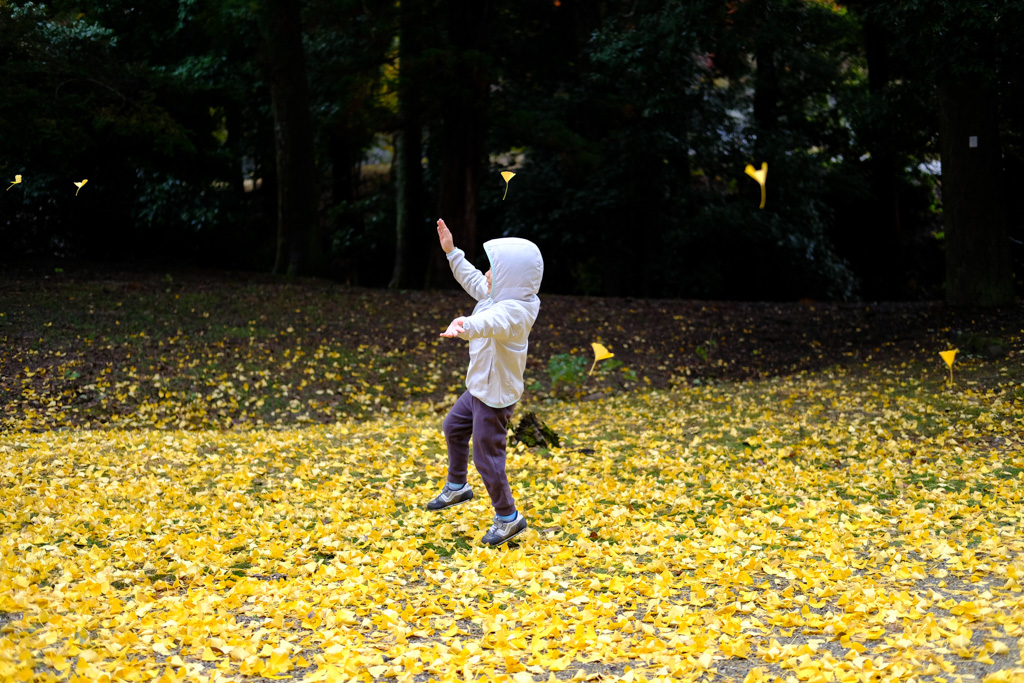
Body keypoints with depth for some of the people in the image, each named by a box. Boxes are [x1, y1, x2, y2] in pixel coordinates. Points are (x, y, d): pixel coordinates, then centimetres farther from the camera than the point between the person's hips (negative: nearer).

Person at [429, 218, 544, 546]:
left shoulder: (515, 311, -32)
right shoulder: (500, 296, -2)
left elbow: (491, 322, -55)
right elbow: (473, 280, 19)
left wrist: (465, 325, -75)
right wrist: (451, 252, 22)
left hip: (495, 397, -10)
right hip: (478, 388, 10)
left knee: (487, 456, 0)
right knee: (454, 427, 28)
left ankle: (508, 517, 18)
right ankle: (457, 487, 48)